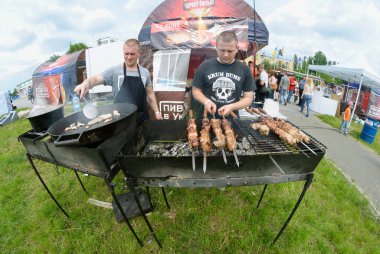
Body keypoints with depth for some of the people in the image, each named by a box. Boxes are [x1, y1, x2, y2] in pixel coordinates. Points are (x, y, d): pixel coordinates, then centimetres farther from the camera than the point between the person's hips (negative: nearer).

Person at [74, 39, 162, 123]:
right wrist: (86, 83, -34)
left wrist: (156, 112, 10)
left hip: (142, 117, 3)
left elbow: (150, 93, 13)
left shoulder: (145, 73, 7)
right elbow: (96, 79, -11)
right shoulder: (114, 71, -3)